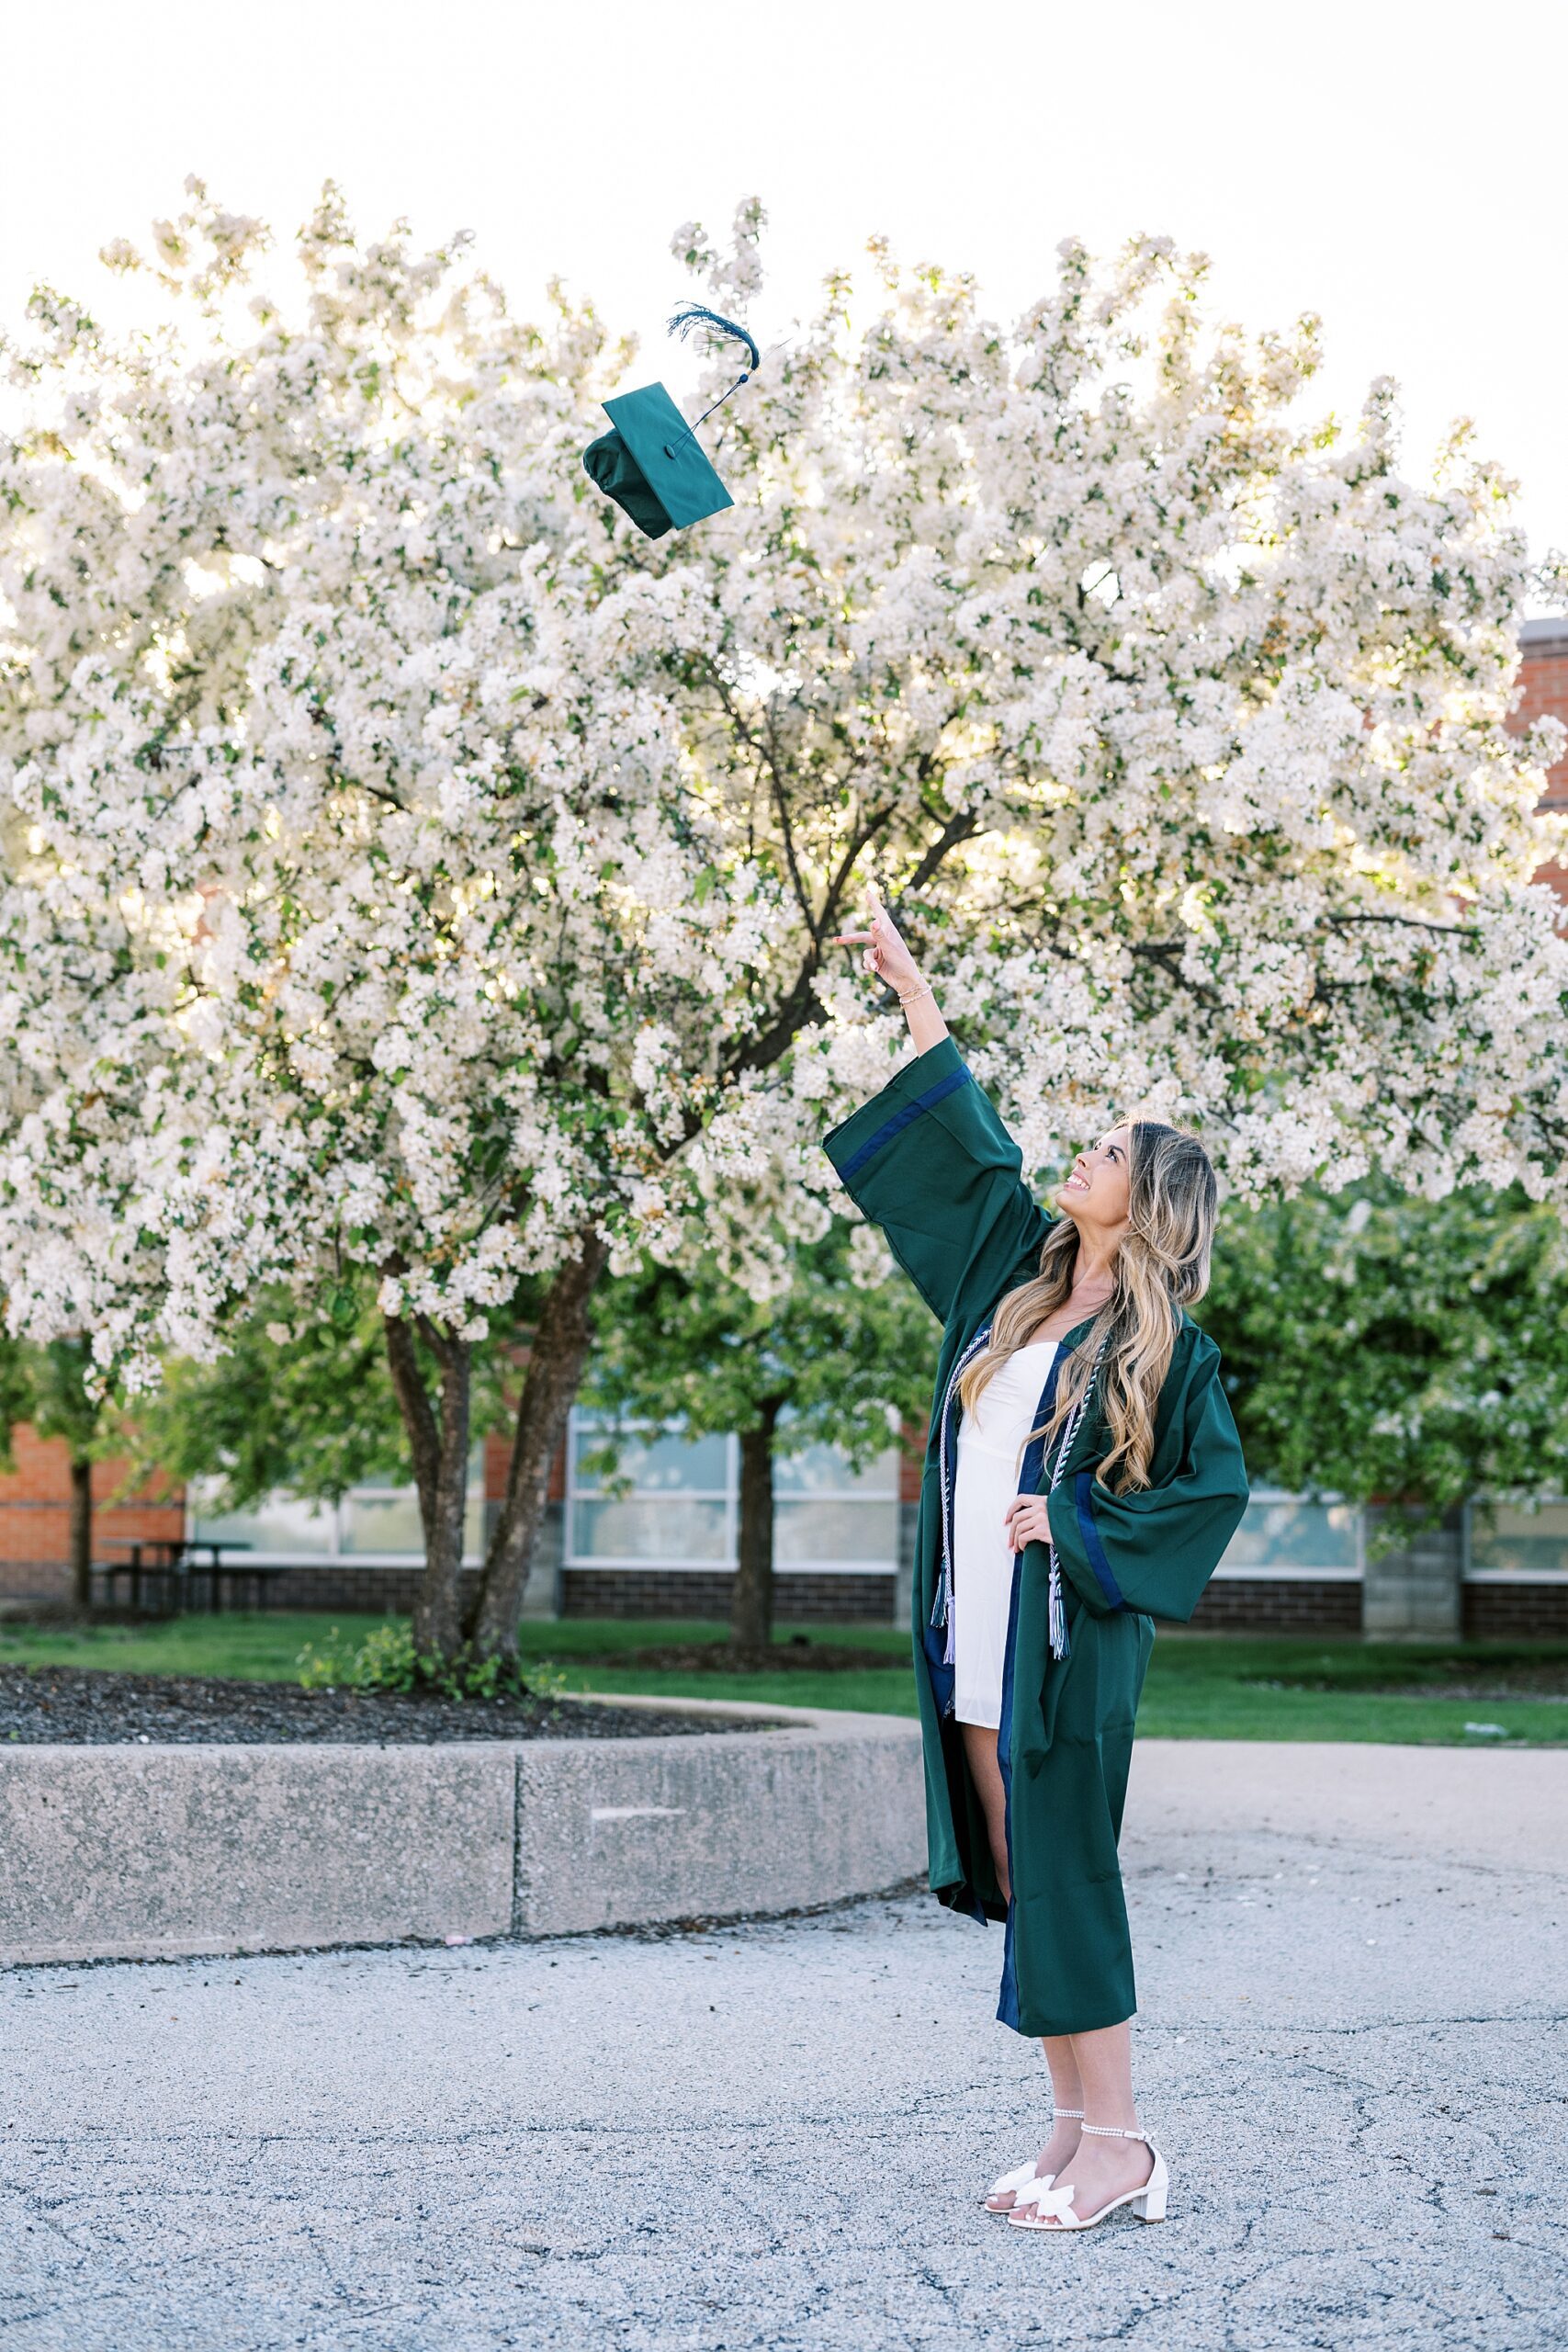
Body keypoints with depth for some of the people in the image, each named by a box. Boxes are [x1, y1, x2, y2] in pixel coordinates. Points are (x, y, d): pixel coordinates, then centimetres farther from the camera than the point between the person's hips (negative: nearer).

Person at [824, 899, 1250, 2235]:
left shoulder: (1167, 1349, -5)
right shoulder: (1021, 1283, 11)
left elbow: (1219, 1485, -7)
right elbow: (967, 1143, 18)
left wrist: (1078, 1529, -13)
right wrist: (911, 992, 20)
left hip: (1065, 1652, -6)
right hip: (975, 1639, 7)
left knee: (1065, 1884, -7)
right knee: (1019, 1885, 8)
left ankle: (1118, 2145, 0)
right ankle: (1075, 2127, 15)